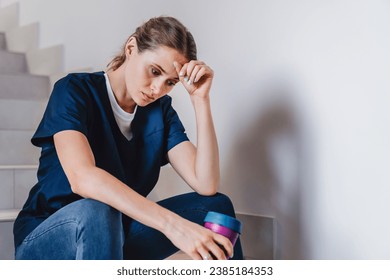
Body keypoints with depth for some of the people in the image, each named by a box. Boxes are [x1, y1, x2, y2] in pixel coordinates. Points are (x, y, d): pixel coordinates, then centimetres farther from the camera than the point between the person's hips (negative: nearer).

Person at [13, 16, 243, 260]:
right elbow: (82, 177, -33)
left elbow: (206, 184, -12)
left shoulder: (161, 109, 0)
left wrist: (201, 99, -18)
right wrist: (172, 224, -42)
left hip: (115, 237, 5)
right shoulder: (75, 90, -14)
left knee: (216, 205, -10)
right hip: (46, 239, -4)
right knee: (97, 213, -38)